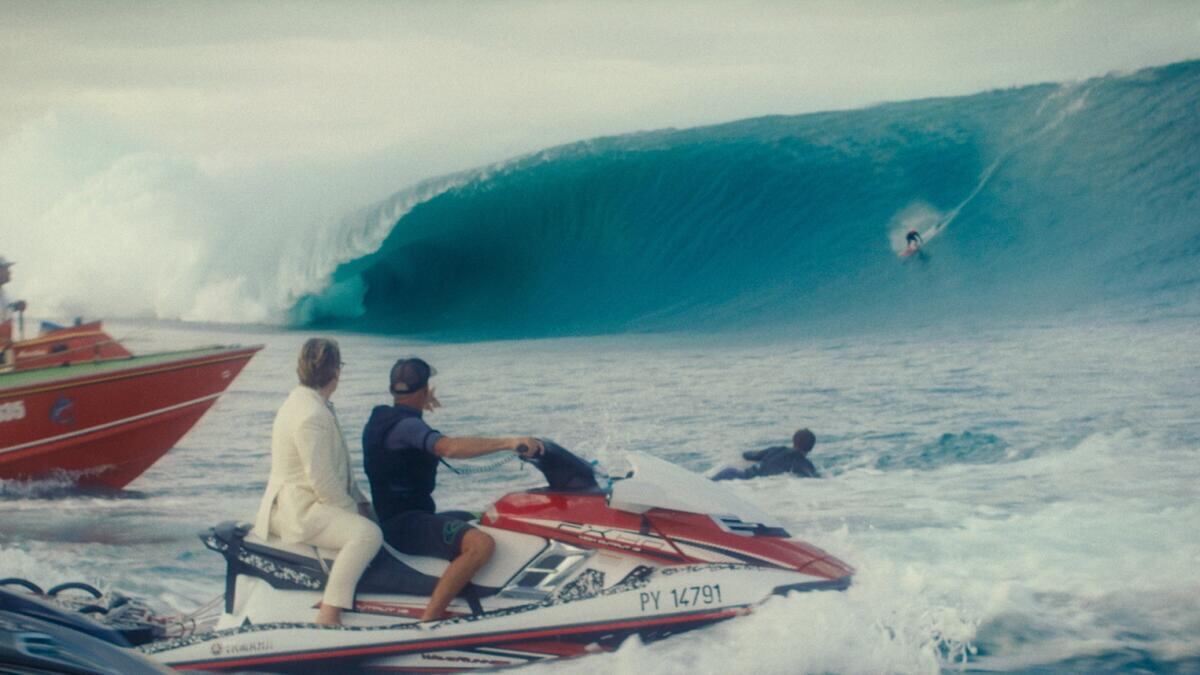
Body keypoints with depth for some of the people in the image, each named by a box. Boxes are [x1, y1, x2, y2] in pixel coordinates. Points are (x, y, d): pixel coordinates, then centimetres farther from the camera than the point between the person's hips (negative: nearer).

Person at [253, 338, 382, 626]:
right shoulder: (311, 415, -21)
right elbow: (322, 480, -24)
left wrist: (360, 502, 13)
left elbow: (337, 467, 19)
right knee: (367, 533, -29)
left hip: (295, 503, 11)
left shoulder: (305, 402, 13)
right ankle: (329, 615, -30)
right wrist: (352, 510, -12)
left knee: (372, 517, 26)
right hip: (300, 510, -11)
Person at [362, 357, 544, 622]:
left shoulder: (382, 417, 12)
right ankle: (429, 621, -30)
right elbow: (450, 447, -37)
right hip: (406, 523, -11)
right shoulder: (406, 425, -19)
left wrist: (419, 406, 51)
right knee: (481, 544, -31)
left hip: (398, 517, 11)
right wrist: (508, 442, -41)